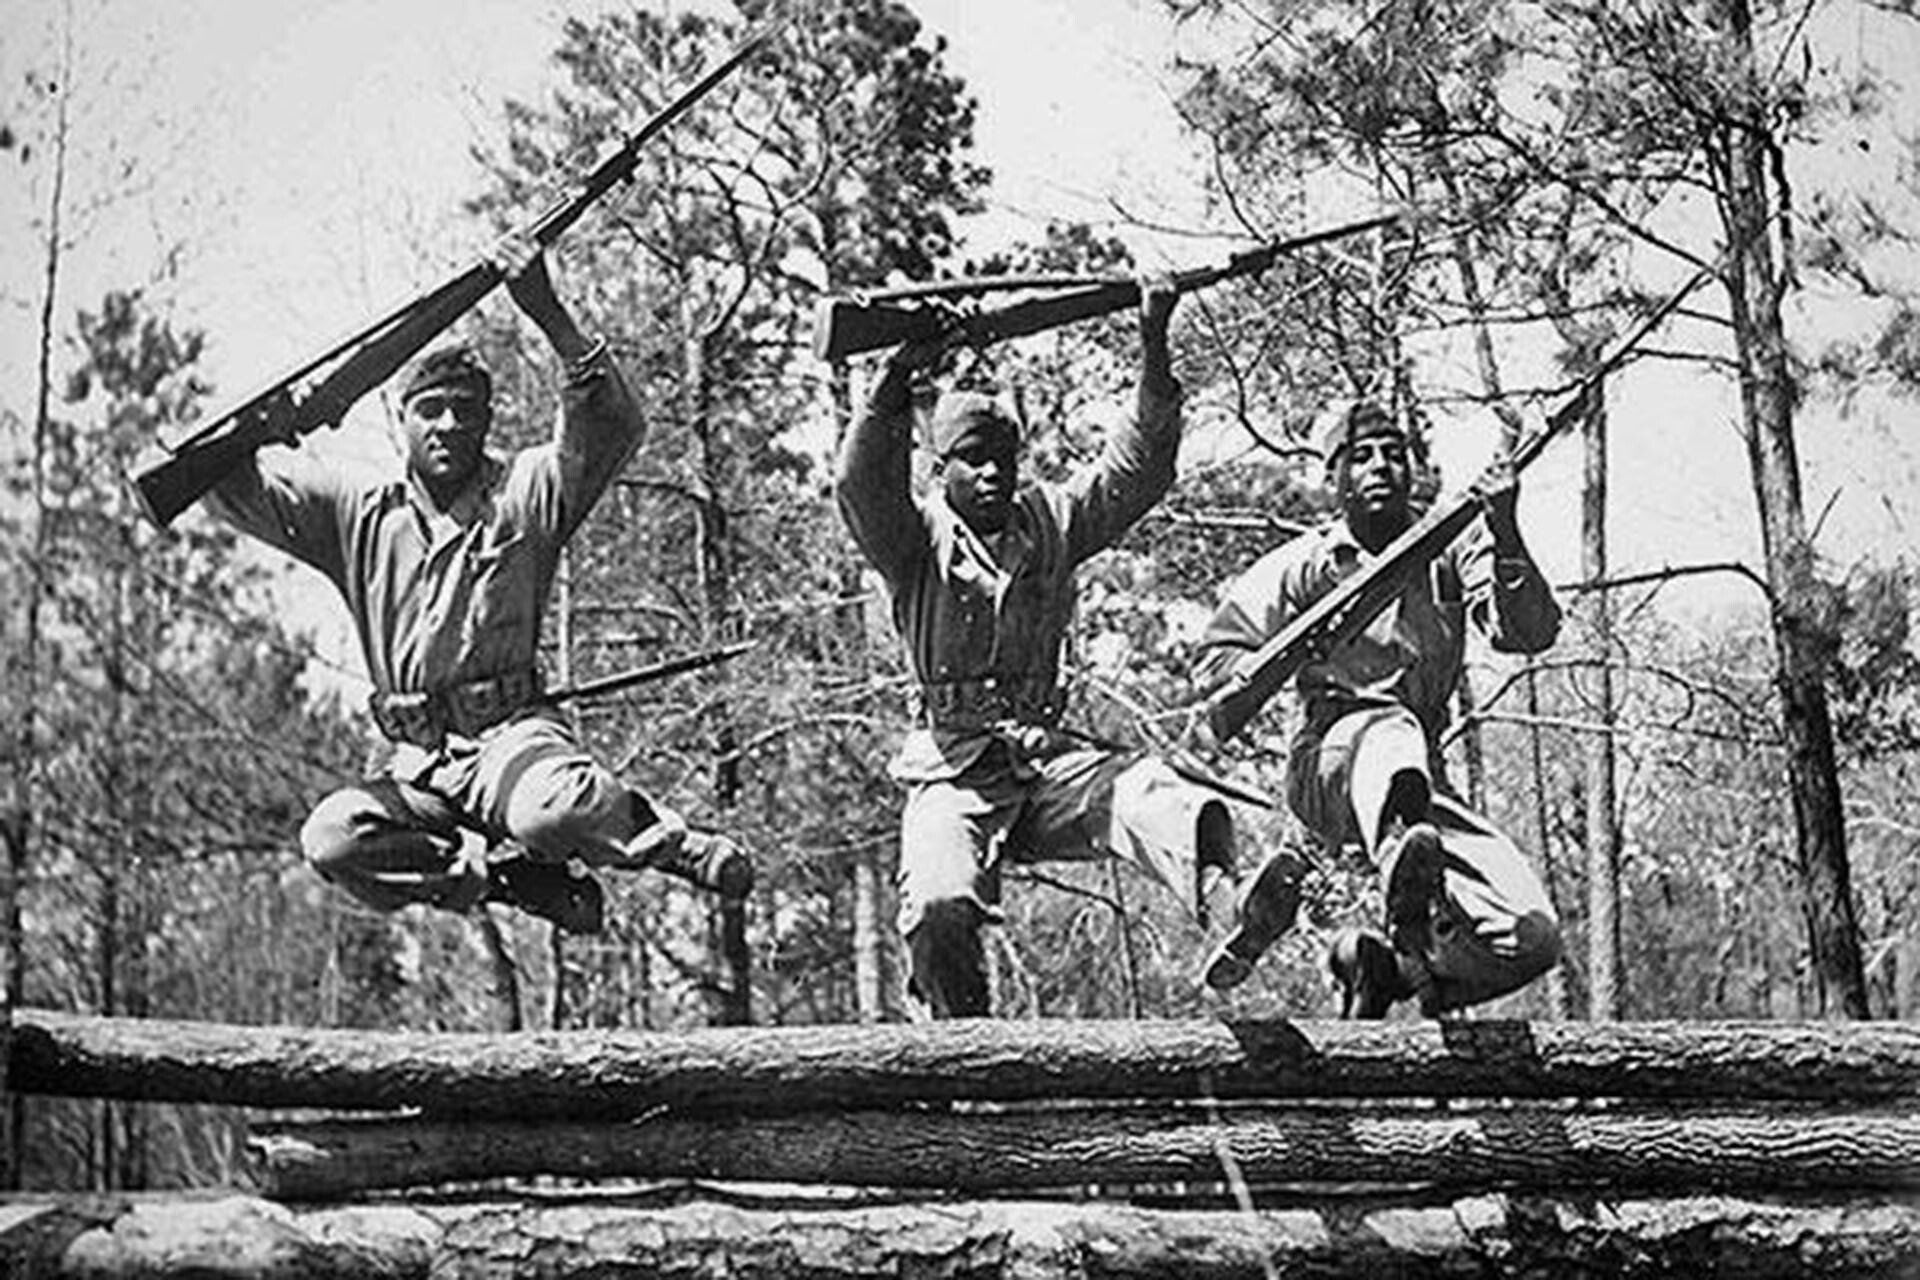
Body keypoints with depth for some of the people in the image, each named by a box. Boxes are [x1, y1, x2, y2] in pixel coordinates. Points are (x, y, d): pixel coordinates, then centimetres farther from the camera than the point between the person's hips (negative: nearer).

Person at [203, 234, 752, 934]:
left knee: (554, 813, -38)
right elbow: (235, 482, 11)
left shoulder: (523, 495, 6)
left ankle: (678, 844, -6)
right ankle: (511, 873, -11)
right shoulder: (359, 514, 13)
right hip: (412, 761, 3)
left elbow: (613, 429, -11)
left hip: (513, 731, -3)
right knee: (331, 840, -28)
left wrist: (548, 316, -22)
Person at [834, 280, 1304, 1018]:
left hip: (1050, 756, 3)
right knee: (942, 907, -31)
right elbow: (863, 483, -15)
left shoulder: (1050, 522, 18)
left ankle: (1222, 901, -57)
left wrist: (1154, 352, -1)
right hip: (954, 770, -3)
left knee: (1162, 800, -29)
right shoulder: (917, 538, 6)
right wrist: (899, 379, -30)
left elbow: (1139, 470, 12)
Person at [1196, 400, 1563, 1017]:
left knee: (1532, 939, -14)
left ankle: (1387, 962, 10)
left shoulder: (1451, 546, 10)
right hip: (1329, 764, -4)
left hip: (1424, 781, 4)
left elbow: (1530, 632, -5)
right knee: (1391, 729, -41)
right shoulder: (1302, 565, 5)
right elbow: (1219, 655, 4)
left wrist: (1505, 534, -20)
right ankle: (1403, 852, -73)